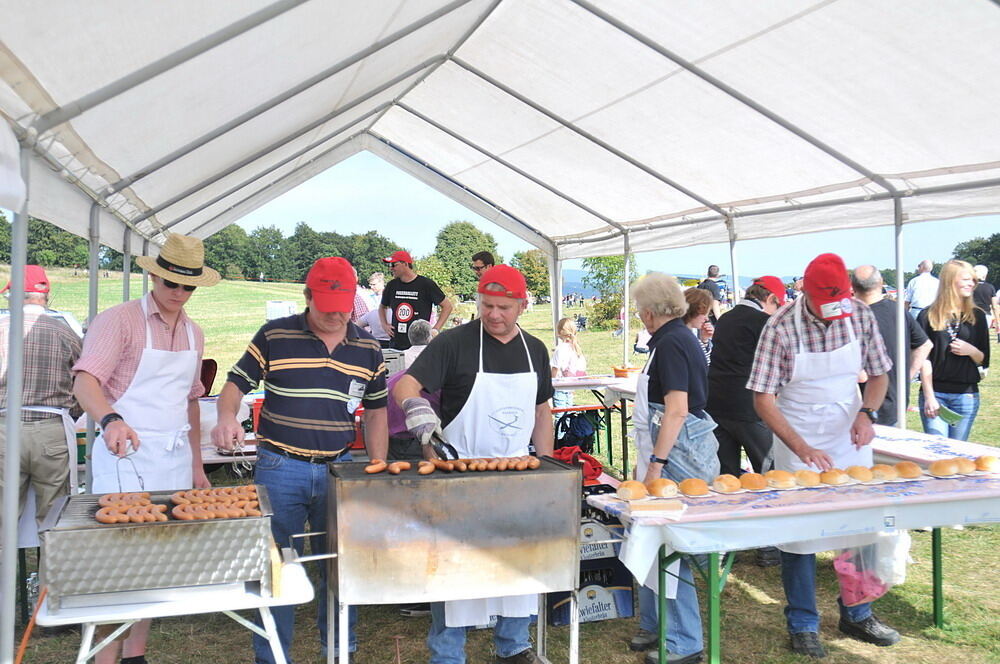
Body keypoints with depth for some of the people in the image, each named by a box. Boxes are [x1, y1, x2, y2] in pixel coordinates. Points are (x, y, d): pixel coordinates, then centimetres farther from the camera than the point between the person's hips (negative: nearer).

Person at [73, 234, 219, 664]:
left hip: (176, 459, 6)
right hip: (127, 455, -6)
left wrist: (196, 465, 17)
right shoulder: (119, 321, -7)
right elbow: (86, 381, -20)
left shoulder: (193, 334, 13)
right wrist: (110, 420, -41)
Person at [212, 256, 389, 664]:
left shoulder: (367, 348, 5)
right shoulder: (274, 336, -4)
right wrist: (226, 417, -21)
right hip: (279, 467, -2)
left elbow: (375, 412, 12)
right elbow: (236, 383, 1)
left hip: (339, 468, 3)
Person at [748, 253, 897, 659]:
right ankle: (803, 625, 18)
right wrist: (801, 448, -28)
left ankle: (856, 615, 29)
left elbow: (878, 374, 6)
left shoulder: (861, 315, -7)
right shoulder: (781, 328, -19)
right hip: (797, 440, -4)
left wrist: (867, 413, -14)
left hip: (850, 437, 4)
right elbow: (763, 399, -18)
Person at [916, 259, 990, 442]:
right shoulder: (928, 316, -1)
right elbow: (924, 359, -4)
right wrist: (929, 396, -11)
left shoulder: (977, 316, 8)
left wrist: (971, 351, -11)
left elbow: (984, 360, 11)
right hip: (935, 393, -2)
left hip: (966, 396, 3)